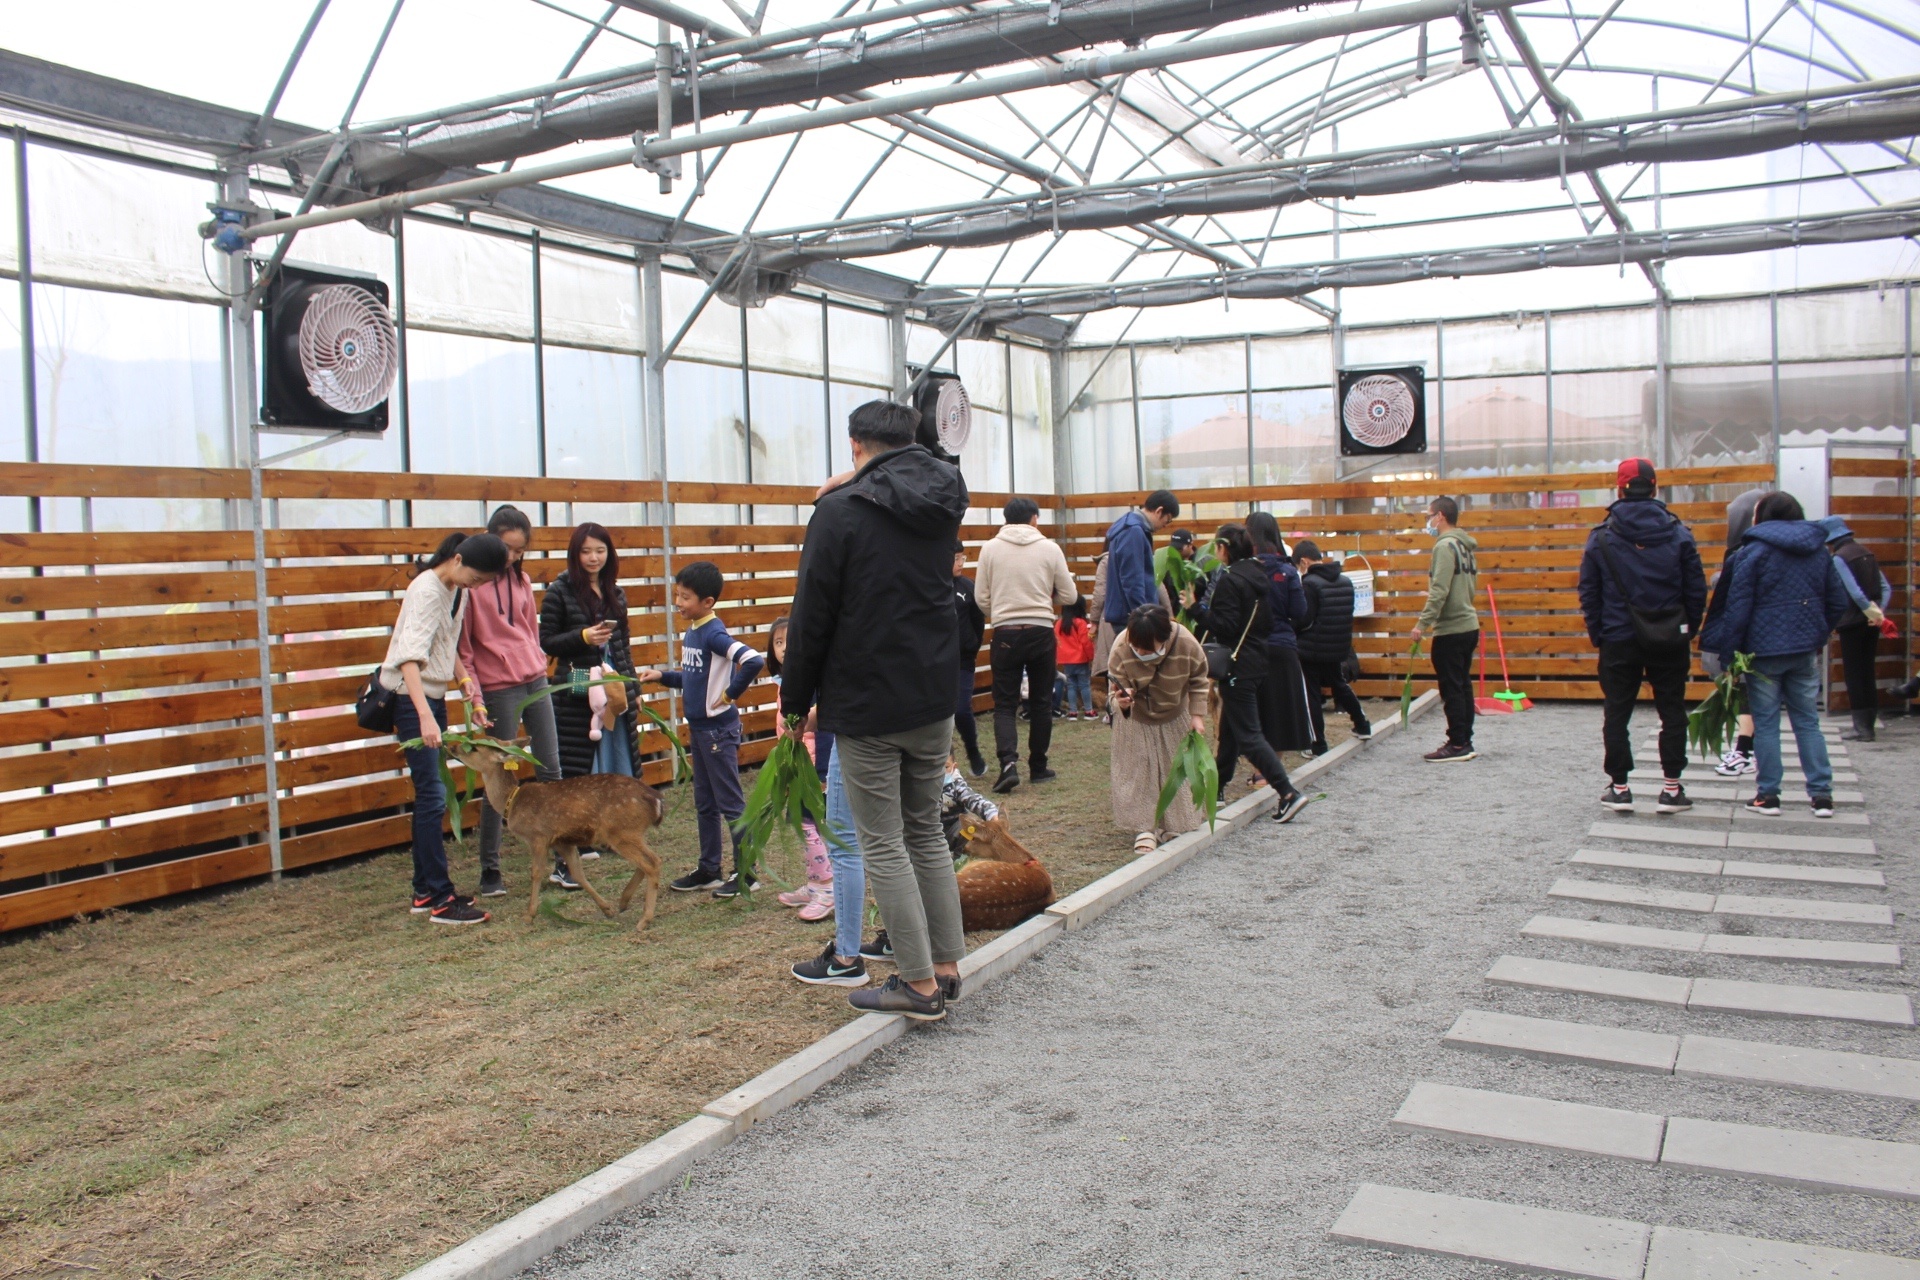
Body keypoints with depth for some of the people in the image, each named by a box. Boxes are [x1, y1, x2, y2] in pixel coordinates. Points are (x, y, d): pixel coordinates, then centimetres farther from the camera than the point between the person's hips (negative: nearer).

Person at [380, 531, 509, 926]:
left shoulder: (459, 590, 7)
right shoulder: (427, 590, -19)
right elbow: (411, 656, -29)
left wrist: (467, 686, 1)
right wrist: (424, 716, -38)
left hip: (434, 695, 9)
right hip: (410, 697, -9)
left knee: (431, 794, 11)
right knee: (432, 796, -8)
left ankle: (425, 891, 19)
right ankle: (440, 900, -4)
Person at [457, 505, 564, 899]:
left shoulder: (520, 579, 11)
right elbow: (462, 647, -8)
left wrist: (538, 666, 14)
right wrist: (474, 694, -13)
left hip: (535, 681, 6)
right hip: (499, 689, -6)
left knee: (550, 770, 6)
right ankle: (490, 870, 9)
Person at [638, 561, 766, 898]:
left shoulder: (714, 634, -19)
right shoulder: (691, 632, 8)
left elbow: (753, 661, -33)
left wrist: (730, 694, -22)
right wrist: (662, 676, 7)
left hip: (719, 729, -9)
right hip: (697, 728, 10)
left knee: (730, 803, 0)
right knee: (704, 804, 17)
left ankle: (745, 874, 9)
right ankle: (708, 870, 28)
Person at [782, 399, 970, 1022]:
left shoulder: (840, 511, -12)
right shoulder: (944, 503, 6)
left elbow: (812, 617, -11)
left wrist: (796, 701, 0)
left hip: (866, 707, -6)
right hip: (935, 699, 6)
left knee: (884, 846, 2)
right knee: (927, 832, 18)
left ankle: (921, 983, 6)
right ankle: (946, 966, 22)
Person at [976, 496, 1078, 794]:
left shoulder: (990, 548, -2)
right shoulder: (1050, 548, -2)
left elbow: (981, 597, 0)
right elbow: (1069, 595, 0)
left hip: (1006, 634, 0)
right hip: (1041, 632, 0)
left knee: (1005, 704, 5)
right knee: (1041, 702, 13)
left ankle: (1009, 763, -13)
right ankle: (1038, 766, 18)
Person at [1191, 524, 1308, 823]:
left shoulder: (1230, 580, -17)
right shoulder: (1259, 575, 9)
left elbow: (1225, 625, -22)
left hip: (1237, 666, -9)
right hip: (1257, 660, 9)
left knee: (1248, 735, -8)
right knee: (1229, 728, 21)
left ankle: (1288, 793, -16)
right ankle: (1216, 787, 33)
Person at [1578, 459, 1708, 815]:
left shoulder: (1601, 536, -3)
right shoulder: (1678, 533, -2)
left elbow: (1588, 593, -1)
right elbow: (1697, 589, 1)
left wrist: (1597, 634, 8)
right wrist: (1689, 630, 11)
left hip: (1619, 639, -1)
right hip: (1670, 639, 1)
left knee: (1617, 714, 7)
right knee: (1672, 712, 9)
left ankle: (1619, 787, 8)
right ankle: (1672, 788, 10)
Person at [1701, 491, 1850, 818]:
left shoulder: (1754, 551, -7)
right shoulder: (1819, 550, 10)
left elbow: (1738, 607, -12)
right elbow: (1839, 602, 13)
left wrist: (1727, 653, -10)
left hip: (1764, 650, -5)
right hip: (1806, 651, 5)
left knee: (1765, 724, 3)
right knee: (1808, 721, 11)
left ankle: (1768, 795, 5)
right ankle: (1822, 794, 9)